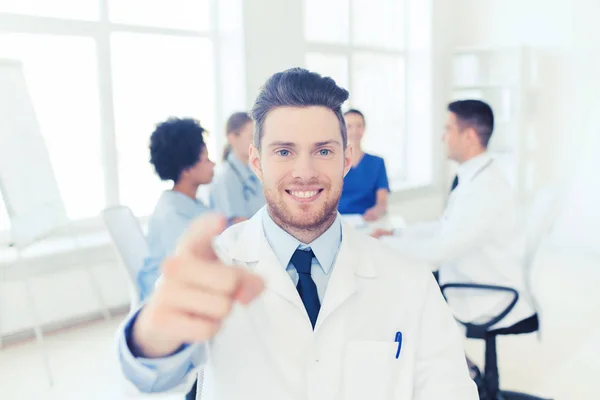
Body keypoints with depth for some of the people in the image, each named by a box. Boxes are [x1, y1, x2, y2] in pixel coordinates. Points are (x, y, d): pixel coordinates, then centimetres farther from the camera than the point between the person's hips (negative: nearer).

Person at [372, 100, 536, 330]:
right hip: (466, 283, 8)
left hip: (485, 305, -8)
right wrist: (395, 234, 7)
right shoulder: (474, 177, 4)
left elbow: (440, 249, -29)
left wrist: (382, 244, -19)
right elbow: (445, 228, 14)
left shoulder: (486, 188, -26)